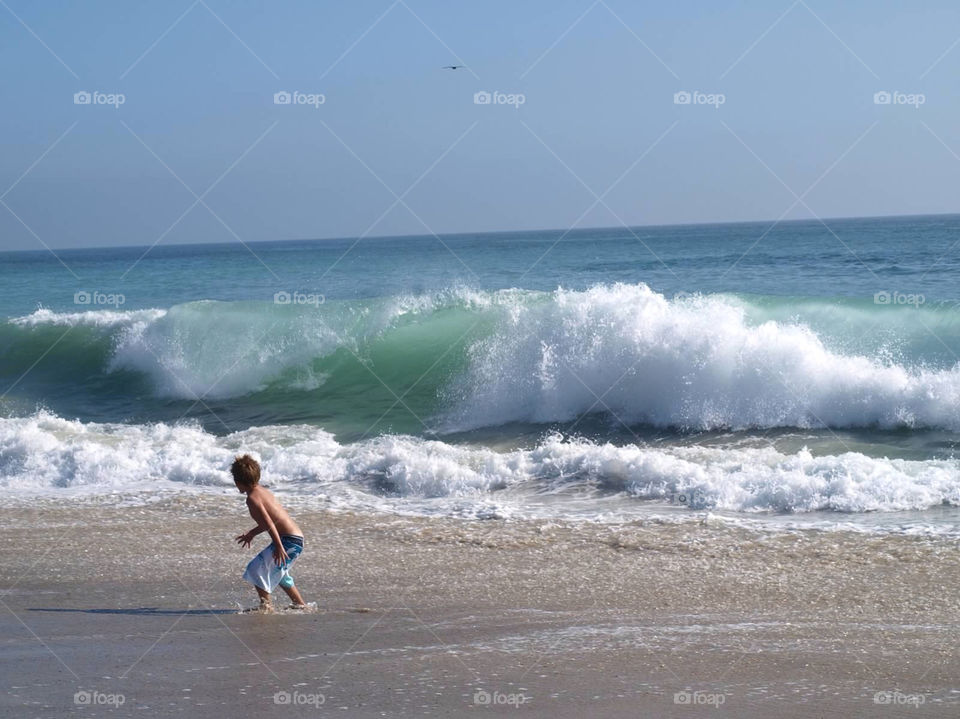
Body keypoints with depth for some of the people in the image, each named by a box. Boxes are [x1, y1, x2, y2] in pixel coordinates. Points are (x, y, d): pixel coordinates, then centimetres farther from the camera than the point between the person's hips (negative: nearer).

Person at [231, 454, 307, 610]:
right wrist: (251, 533, 38)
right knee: (278, 574, 30)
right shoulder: (264, 492, 15)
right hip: (297, 539, 10)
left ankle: (265, 606, -11)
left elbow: (268, 522, -23)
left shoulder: (252, 498, -14)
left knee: (256, 568, -11)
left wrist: (279, 547, -28)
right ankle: (301, 605, 37)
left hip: (289, 541, -10)